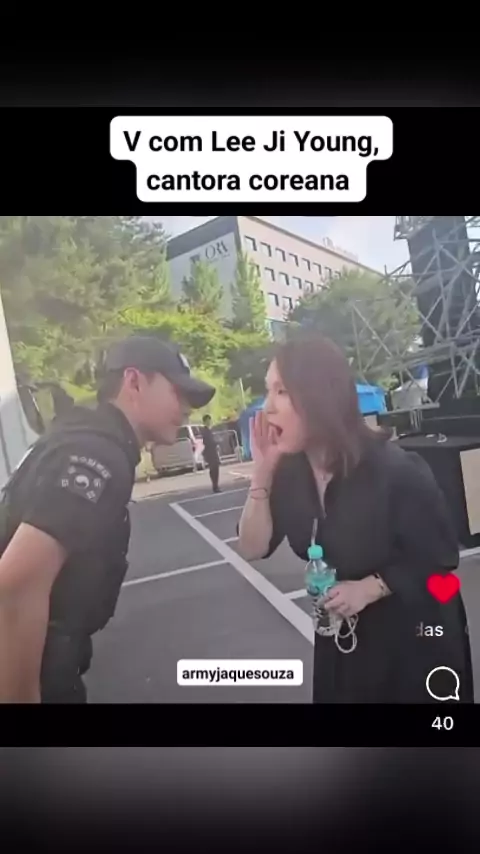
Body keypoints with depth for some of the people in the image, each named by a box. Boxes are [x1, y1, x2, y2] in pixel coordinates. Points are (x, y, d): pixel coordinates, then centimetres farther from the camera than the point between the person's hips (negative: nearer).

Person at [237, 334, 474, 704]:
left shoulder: (395, 469, -26)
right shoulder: (290, 470, -11)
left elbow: (442, 558, -17)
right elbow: (253, 549, -14)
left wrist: (370, 588, -26)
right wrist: (262, 473, -24)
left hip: (415, 632, -4)